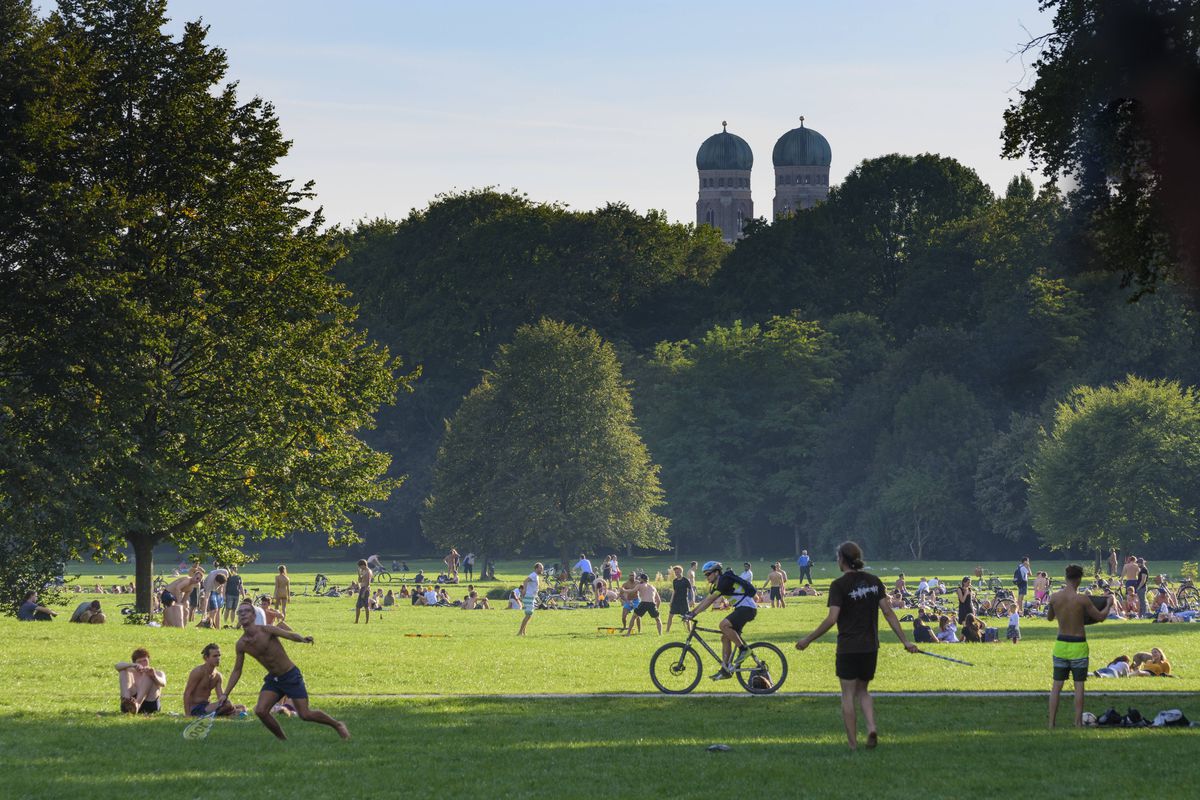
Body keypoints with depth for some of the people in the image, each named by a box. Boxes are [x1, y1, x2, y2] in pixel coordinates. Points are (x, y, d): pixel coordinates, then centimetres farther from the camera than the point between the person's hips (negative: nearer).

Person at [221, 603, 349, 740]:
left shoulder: (266, 630, -18)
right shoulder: (241, 644, -2)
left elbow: (290, 635, -27)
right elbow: (237, 670, 9)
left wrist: (303, 639, -51)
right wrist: (225, 694, 5)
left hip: (291, 676, -5)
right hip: (272, 679, 5)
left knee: (305, 715, -5)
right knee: (260, 711, -14)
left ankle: (337, 725, 19)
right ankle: (283, 739, 6)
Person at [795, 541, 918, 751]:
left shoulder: (839, 585, -12)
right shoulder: (873, 581, 4)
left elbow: (832, 619, -18)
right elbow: (888, 612, 1)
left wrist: (808, 640, -10)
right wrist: (905, 641, 4)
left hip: (848, 647, -5)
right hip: (870, 647, 5)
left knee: (848, 695, 4)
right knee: (863, 691, 19)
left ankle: (853, 744, 4)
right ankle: (872, 727, -5)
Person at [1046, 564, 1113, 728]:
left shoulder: (1054, 597, -4)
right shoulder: (1082, 599, -15)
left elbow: (1049, 618, 13)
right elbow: (1100, 617, -3)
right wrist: (1109, 605, 15)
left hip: (1061, 644, 3)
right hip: (1078, 646, -3)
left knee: (1056, 685, 8)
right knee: (1079, 685, 4)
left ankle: (1051, 723, 7)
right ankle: (1078, 723, 6)